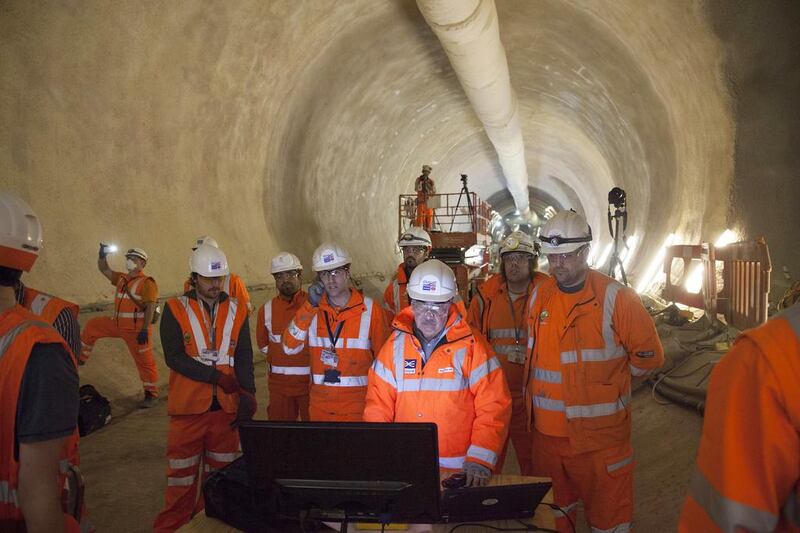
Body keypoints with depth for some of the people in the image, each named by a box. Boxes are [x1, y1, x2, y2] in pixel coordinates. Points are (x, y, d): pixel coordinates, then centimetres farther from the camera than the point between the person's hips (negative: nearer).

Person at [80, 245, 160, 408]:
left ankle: (152, 395, 2)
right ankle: (81, 358, 33)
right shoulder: (122, 279, 13)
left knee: (144, 361, -6)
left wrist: (144, 330, -25)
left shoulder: (147, 283, -13)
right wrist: (102, 255, 2)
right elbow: (104, 269, 20)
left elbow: (150, 307, -19)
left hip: (136, 330, -8)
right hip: (117, 324, 9)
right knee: (92, 326, 17)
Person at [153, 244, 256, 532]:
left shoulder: (237, 310, 6)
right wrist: (217, 376, -15)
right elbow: (174, 357, -10)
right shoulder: (175, 309, -2)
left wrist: (248, 394, -7)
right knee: (182, 475, 6)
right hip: (189, 405, -2)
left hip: (226, 404, 3)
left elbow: (244, 357, 5)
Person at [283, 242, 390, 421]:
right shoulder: (312, 309, 3)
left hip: (358, 406, -2)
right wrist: (310, 306, -13)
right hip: (320, 405, 2)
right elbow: (290, 348, -7)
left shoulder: (370, 309, -5)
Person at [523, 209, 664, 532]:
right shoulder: (539, 296, 3)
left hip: (599, 435, -4)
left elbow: (649, 355, -4)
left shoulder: (615, 297, -11)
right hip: (547, 431, 5)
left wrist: (607, 383, 0)